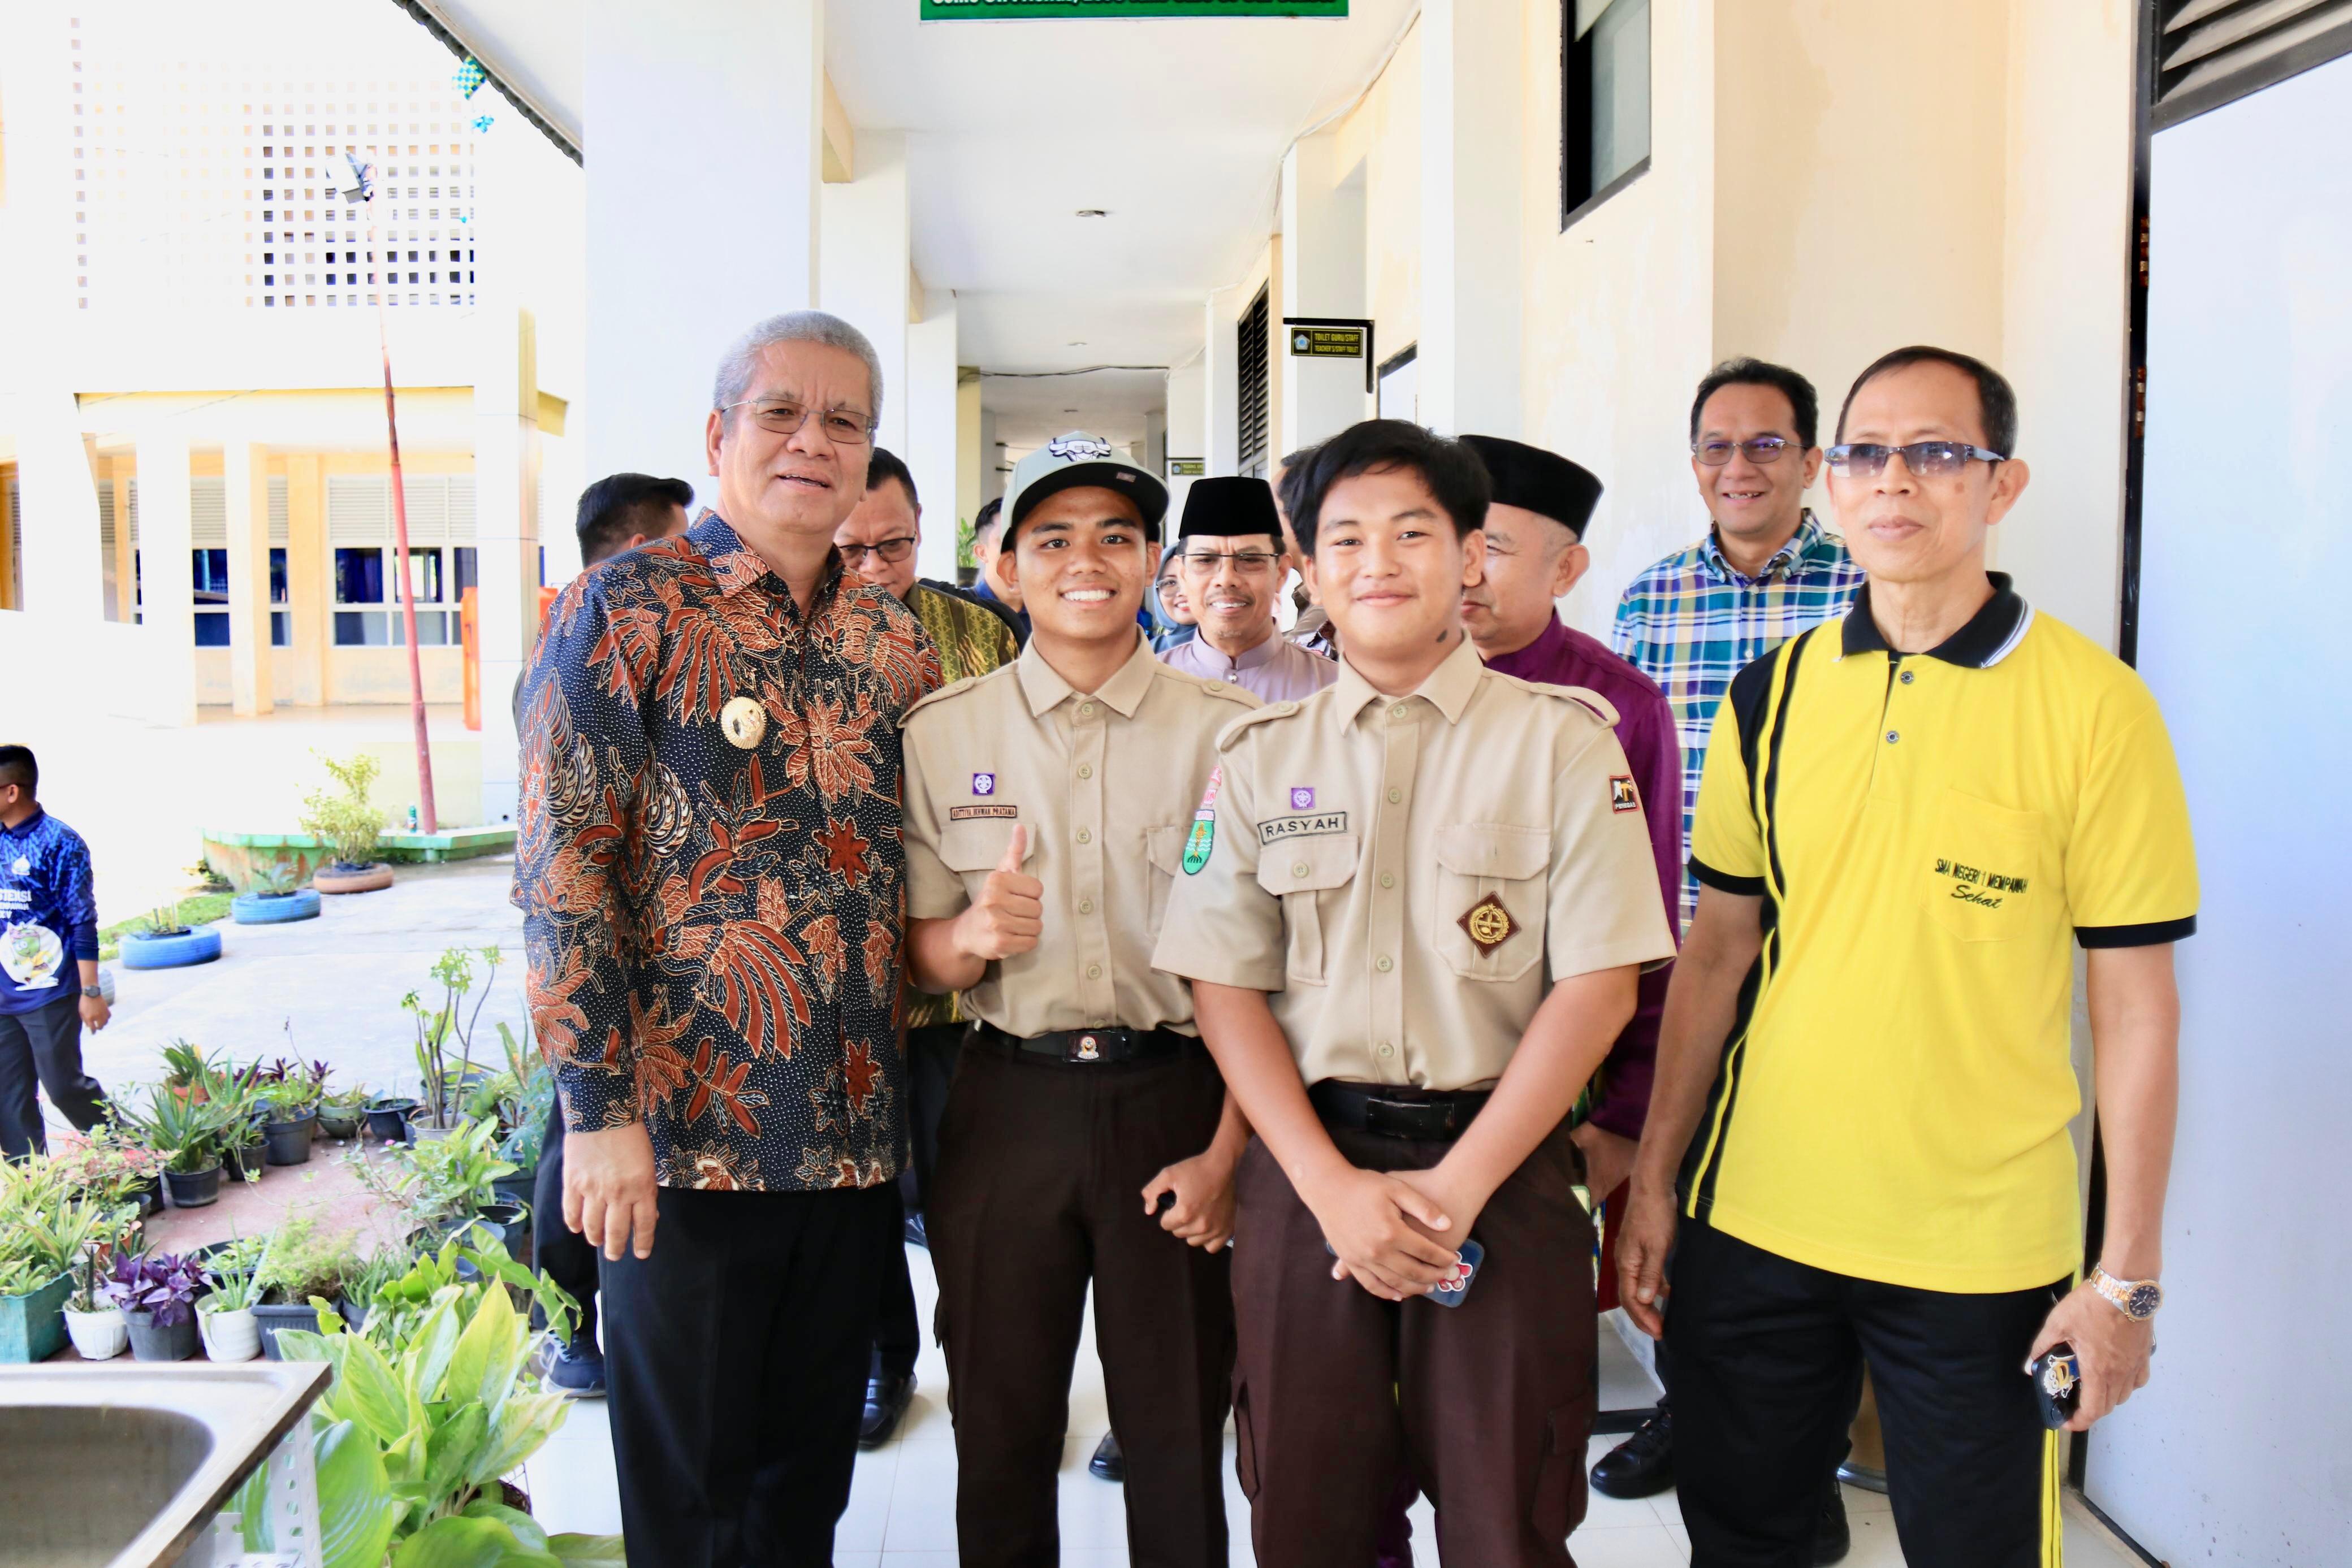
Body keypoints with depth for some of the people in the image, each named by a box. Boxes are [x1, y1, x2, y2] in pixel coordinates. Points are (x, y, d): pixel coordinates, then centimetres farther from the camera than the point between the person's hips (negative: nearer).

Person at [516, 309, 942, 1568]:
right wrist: (601, 1110, -15)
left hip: (854, 1130, 5)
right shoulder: (624, 610, -6)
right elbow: (562, 870, -12)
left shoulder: (891, 638, 10)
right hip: (686, 1132, -5)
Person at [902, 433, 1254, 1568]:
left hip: (1177, 1100, -1)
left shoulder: (1229, 732, -3)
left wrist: (1226, 1153, -7)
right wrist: (970, 938, -18)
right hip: (1007, 1103, 2)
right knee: (1001, 1431, 15)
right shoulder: (941, 735, 2)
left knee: (1180, 1436, 11)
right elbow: (919, 960, 5)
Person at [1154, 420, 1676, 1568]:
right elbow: (1225, 990, 2)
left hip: (1501, 1171, -2)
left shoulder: (1561, 739, -1)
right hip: (1306, 1172, 2)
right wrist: (1334, 1186, -9)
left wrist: (1456, 1185, -11)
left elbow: (1599, 985, -6)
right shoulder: (1258, 759, 5)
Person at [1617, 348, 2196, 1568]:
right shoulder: (1771, 697, 2)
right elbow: (1718, 950, 7)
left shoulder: (2096, 707, -8)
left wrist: (2128, 1278, -6)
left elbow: (2135, 1007, -6)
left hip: (1981, 1253, -3)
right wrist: (1655, 1181, 6)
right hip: (1753, 1223, 3)